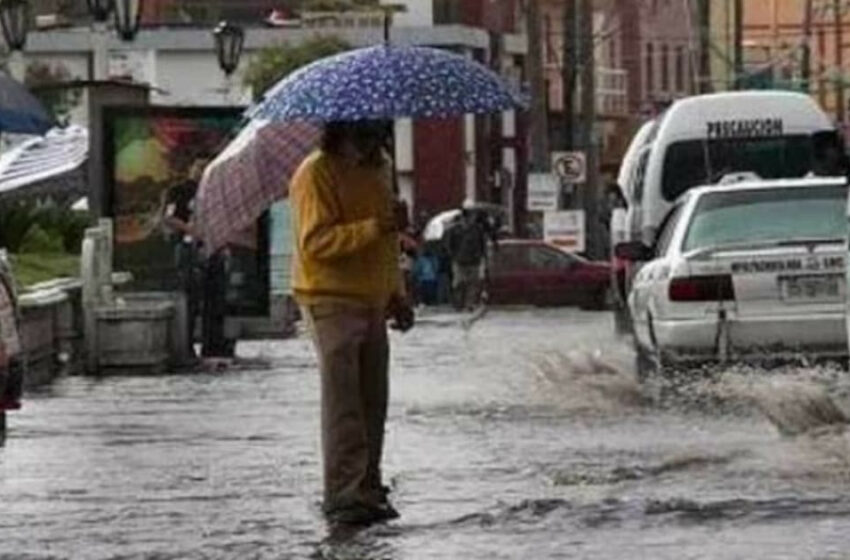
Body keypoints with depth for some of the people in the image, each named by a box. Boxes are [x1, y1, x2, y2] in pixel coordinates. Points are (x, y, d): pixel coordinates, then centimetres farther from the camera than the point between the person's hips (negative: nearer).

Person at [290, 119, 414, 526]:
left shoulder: (379, 169, 16)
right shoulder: (316, 174, -11)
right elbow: (316, 241, -21)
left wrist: (397, 295, 20)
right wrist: (372, 229, -30)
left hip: (373, 301, 8)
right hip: (331, 299, -8)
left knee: (373, 401, 8)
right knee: (343, 400, -10)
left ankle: (368, 490, 16)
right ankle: (344, 496, -10)